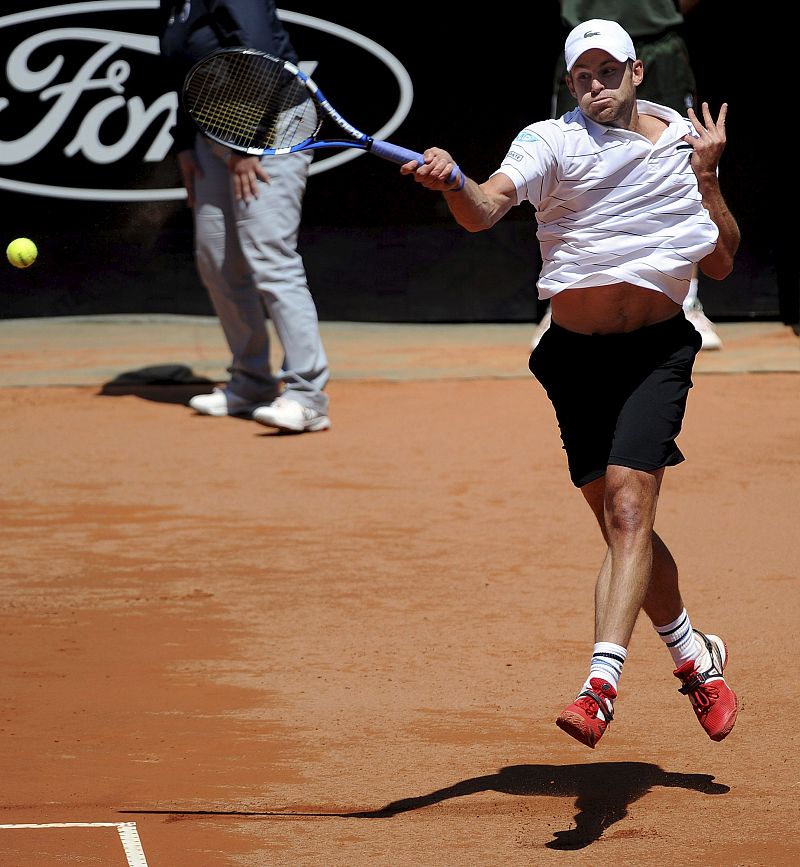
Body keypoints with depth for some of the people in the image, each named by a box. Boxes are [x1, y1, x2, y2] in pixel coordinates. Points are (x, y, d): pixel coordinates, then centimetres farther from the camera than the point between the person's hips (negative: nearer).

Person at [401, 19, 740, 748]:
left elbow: (721, 263, 7)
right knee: (623, 526, 8)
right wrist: (452, 181, -45)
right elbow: (484, 209, -23)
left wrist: (706, 175, -5)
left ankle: (601, 685, -27)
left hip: (656, 352, -1)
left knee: (627, 509, -18)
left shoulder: (683, 143, 5)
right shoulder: (553, 142, -4)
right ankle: (696, 656, 31)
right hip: (575, 355, 1)